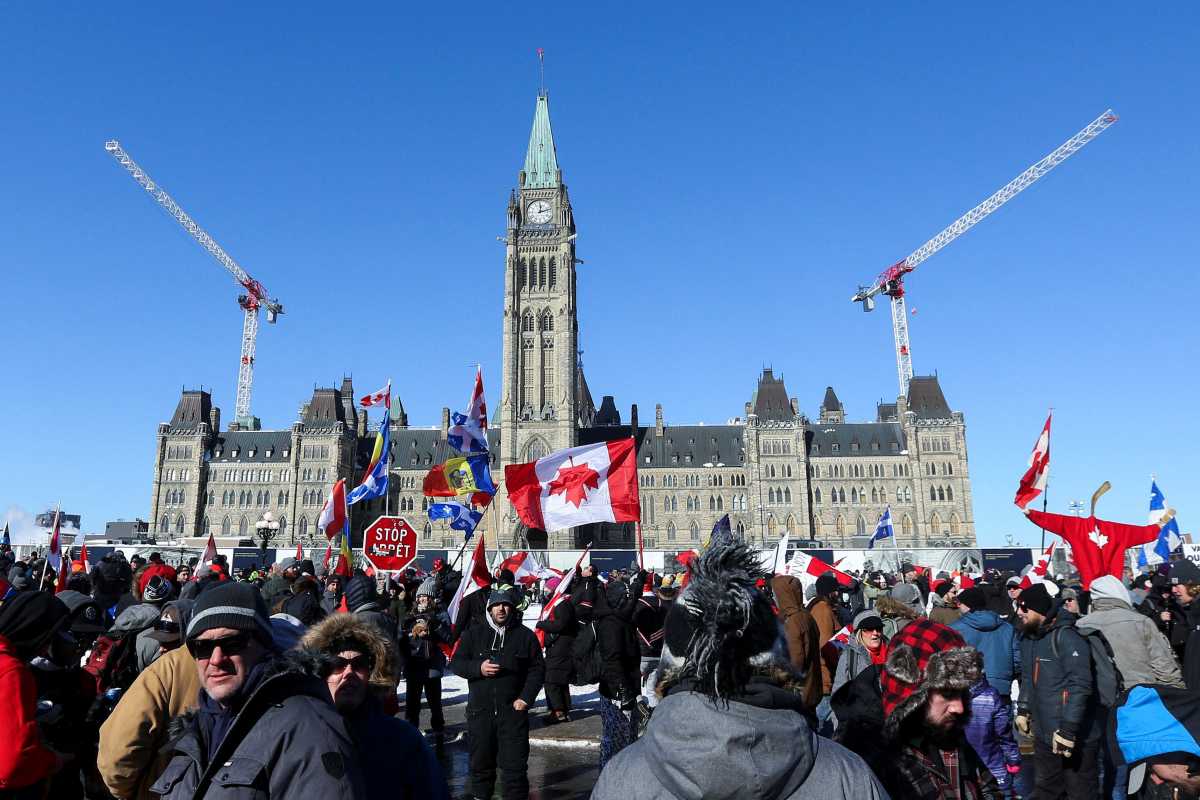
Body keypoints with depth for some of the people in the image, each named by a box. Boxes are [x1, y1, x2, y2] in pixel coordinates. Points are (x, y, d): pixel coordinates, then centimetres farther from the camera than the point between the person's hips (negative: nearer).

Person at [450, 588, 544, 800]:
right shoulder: (473, 634, 5)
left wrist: (526, 698, -6)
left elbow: (537, 669, 4)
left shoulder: (525, 635, 2)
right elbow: (456, 663, 4)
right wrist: (478, 668, -14)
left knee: (515, 762, 0)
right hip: (480, 709, 2)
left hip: (513, 709, -1)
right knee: (481, 759, 14)